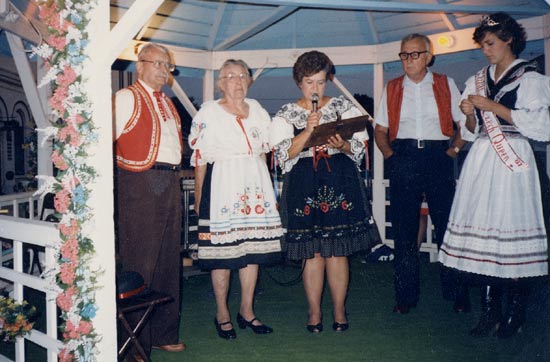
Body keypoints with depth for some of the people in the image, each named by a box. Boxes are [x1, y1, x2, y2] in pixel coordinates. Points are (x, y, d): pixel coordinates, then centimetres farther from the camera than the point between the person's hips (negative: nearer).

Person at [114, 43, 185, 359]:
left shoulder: (168, 103, 21)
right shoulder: (126, 97, -3)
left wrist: (174, 174, 16)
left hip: (170, 182, 8)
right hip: (140, 182, -8)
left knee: (169, 259, 12)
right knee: (140, 261, -5)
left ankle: (164, 334, 25)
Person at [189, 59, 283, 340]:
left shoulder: (257, 110, 15)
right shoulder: (208, 112, 1)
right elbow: (200, 158, -2)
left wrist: (265, 186, 12)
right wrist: (198, 196, -5)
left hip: (254, 185, 5)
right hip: (222, 186, -4)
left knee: (253, 246, 6)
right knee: (222, 250, -2)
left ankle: (247, 311, 18)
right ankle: (222, 314, 12)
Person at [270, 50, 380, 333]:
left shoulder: (343, 106, 10)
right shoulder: (286, 114, 8)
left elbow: (360, 147, 7)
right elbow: (284, 154, -3)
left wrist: (342, 145, -14)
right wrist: (308, 130, -13)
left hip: (340, 182, 1)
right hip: (304, 185, 0)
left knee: (338, 251, 2)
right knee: (313, 253, 2)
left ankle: (339, 311, 16)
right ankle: (314, 312, 16)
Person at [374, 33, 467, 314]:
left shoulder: (445, 85, 12)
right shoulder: (392, 88, 15)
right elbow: (380, 130, 14)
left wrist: (454, 149, -5)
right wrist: (389, 154, -2)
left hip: (438, 157, -1)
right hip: (403, 159, 1)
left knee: (448, 225, -2)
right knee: (404, 229, 2)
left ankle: (456, 293, 11)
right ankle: (406, 294, 11)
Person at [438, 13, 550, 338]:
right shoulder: (478, 80, 18)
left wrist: (494, 106, -11)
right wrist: (470, 114, -2)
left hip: (512, 162, -5)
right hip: (481, 161, 5)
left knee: (511, 231, -7)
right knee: (483, 231, 1)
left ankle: (515, 311, 7)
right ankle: (490, 311, 9)